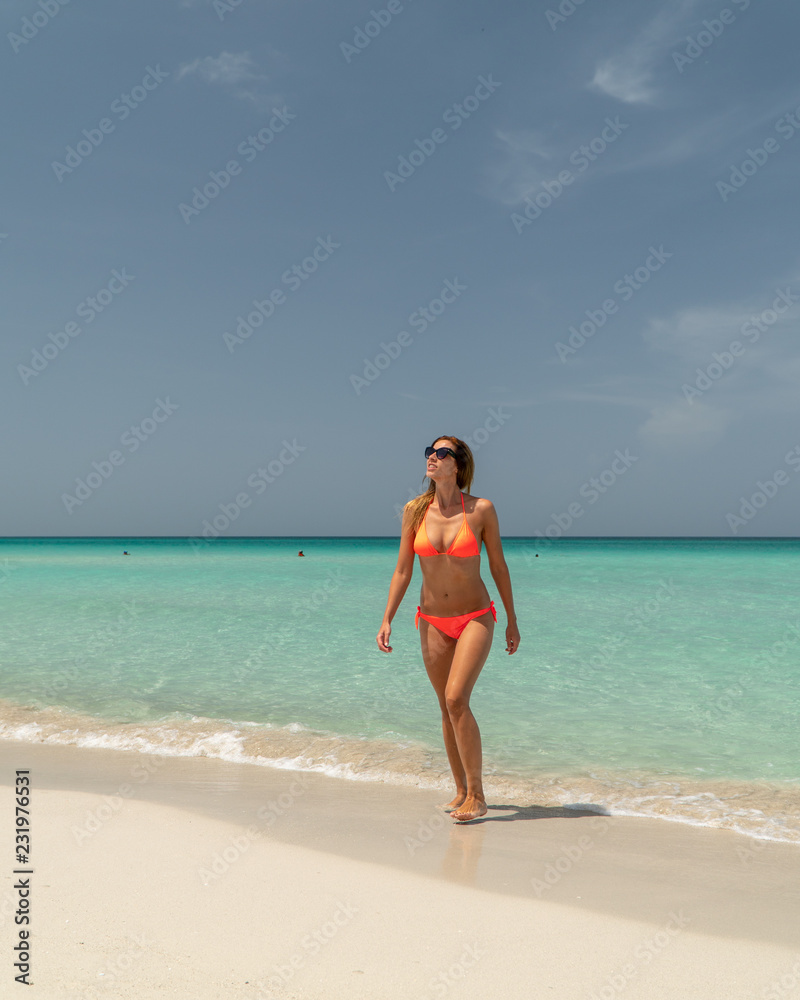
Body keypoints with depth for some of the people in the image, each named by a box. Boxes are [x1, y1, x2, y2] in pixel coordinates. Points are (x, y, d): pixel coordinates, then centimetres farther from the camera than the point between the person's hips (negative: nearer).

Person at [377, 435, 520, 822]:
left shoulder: (481, 509, -10)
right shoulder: (414, 510, -3)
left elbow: (498, 565, -1)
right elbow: (402, 570, 2)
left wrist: (512, 621, 3)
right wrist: (387, 620, -3)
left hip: (475, 618, -3)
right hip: (433, 621, 3)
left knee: (456, 700, -17)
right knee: (447, 708, 9)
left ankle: (476, 795, -3)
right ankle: (461, 790, 25)